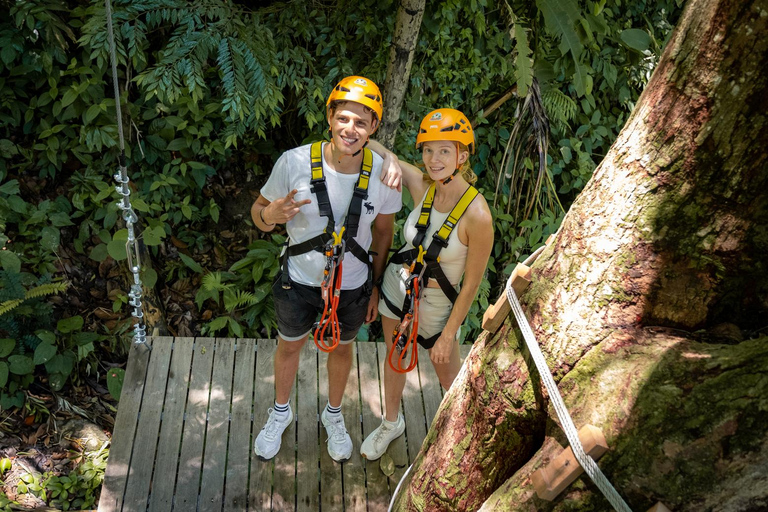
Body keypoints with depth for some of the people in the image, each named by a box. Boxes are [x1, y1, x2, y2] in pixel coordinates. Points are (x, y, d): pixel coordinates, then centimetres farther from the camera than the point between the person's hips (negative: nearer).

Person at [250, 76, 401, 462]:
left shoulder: (383, 173, -18)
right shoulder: (295, 162, -24)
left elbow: (383, 231, -1)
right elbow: (258, 213, -10)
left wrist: (375, 286, 6)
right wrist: (271, 215, -35)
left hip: (352, 286, 1)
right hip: (299, 281, -1)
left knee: (341, 348, 25)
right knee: (289, 346, 23)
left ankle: (333, 414, 55)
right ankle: (281, 411, 54)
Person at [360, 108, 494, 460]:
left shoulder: (477, 215, -29)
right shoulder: (421, 186, -16)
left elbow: (471, 284, -19)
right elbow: (382, 153, 0)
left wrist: (448, 335, -12)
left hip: (436, 302, -5)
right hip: (396, 283, 5)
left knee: (449, 375, 15)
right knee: (394, 357, 24)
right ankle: (391, 423, 51)